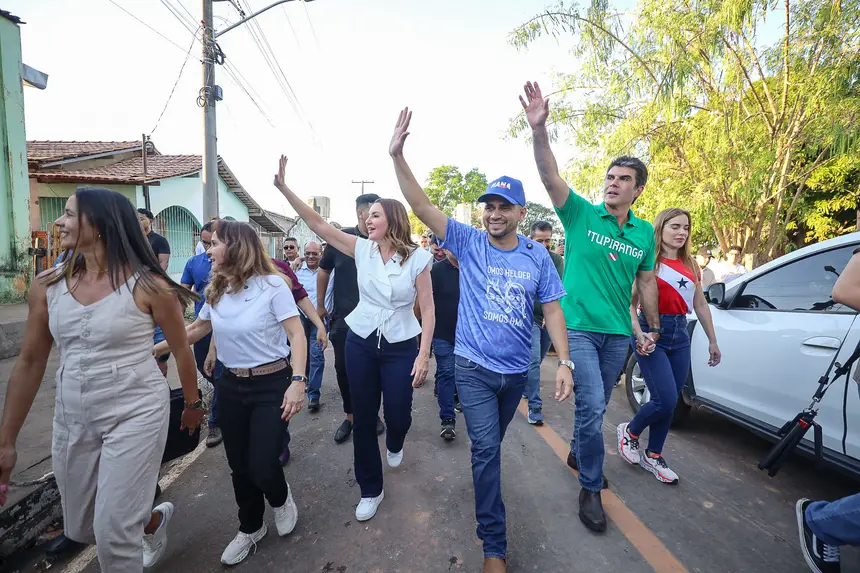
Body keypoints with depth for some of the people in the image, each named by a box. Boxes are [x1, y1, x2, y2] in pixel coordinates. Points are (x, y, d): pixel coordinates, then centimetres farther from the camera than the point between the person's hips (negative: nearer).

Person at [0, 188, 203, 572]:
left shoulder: (146, 285, -15)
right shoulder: (47, 286, -1)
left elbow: (181, 349, -4)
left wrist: (193, 403, 7)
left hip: (136, 413, -5)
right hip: (72, 418, 6)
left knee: (113, 532, 0)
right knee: (79, 529, 20)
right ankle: (154, 520, 48)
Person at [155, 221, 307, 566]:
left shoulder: (272, 284, -14)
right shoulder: (216, 290, 6)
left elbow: (296, 335, -17)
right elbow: (196, 330, 21)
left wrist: (298, 382, -26)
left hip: (272, 385, -6)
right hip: (230, 386, 6)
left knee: (261, 467, -6)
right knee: (239, 466, 14)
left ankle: (281, 499, 32)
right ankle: (250, 528, 40)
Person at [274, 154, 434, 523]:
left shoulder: (417, 258, -10)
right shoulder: (362, 249, -2)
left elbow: (427, 309, -8)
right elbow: (317, 223, -5)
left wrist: (423, 355, -13)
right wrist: (284, 187, -12)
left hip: (400, 346, -2)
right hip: (360, 342, 3)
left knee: (398, 415, 7)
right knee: (363, 418, 9)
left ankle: (394, 445, 48)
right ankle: (370, 489, 31)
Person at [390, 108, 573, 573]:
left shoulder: (537, 256, -4)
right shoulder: (468, 242, -9)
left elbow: (552, 310, -2)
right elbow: (421, 207, -17)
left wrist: (564, 363, -10)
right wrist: (397, 156, -27)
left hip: (516, 370, 3)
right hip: (474, 368, -3)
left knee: (491, 444, 24)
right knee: (486, 448, -5)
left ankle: (484, 482, 54)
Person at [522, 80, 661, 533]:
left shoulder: (645, 232, 6)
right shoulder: (581, 214, -4)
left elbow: (647, 282, 14)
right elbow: (550, 177, -18)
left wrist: (653, 328, 16)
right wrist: (539, 129, -32)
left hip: (618, 333, 5)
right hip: (577, 327, -4)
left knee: (597, 407, 18)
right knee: (591, 405, -8)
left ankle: (577, 453, 45)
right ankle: (591, 490, 12)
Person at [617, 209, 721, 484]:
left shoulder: (690, 266, 13)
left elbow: (701, 305, 19)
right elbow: (630, 303, -12)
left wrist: (712, 341, 20)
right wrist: (639, 335, -25)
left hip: (680, 334, 6)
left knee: (669, 402, 8)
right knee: (666, 401, -10)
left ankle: (653, 456, 25)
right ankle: (629, 431, 19)